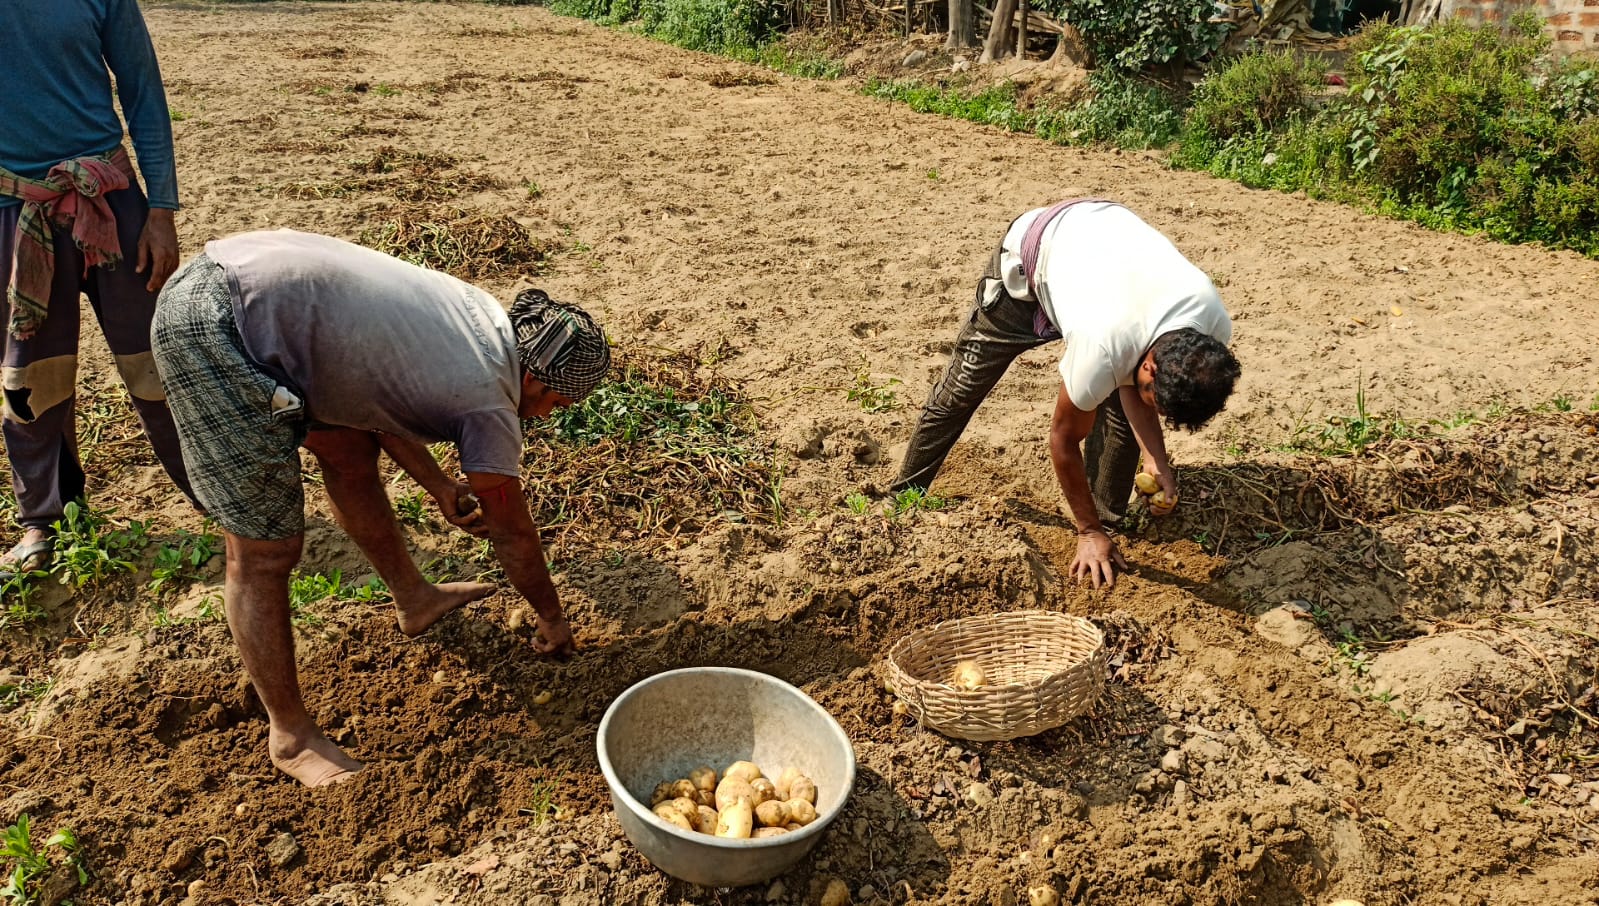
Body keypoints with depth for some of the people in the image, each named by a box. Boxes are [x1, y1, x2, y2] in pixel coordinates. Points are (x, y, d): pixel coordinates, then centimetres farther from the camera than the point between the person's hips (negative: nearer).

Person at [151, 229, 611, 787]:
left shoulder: (482, 313, 13)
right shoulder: (489, 402, -7)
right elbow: (514, 535, 6)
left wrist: (440, 487, 23)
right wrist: (552, 619, 23)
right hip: (214, 330, -10)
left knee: (349, 451, 23)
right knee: (264, 550, -1)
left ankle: (413, 597, 43)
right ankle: (291, 735, 15)